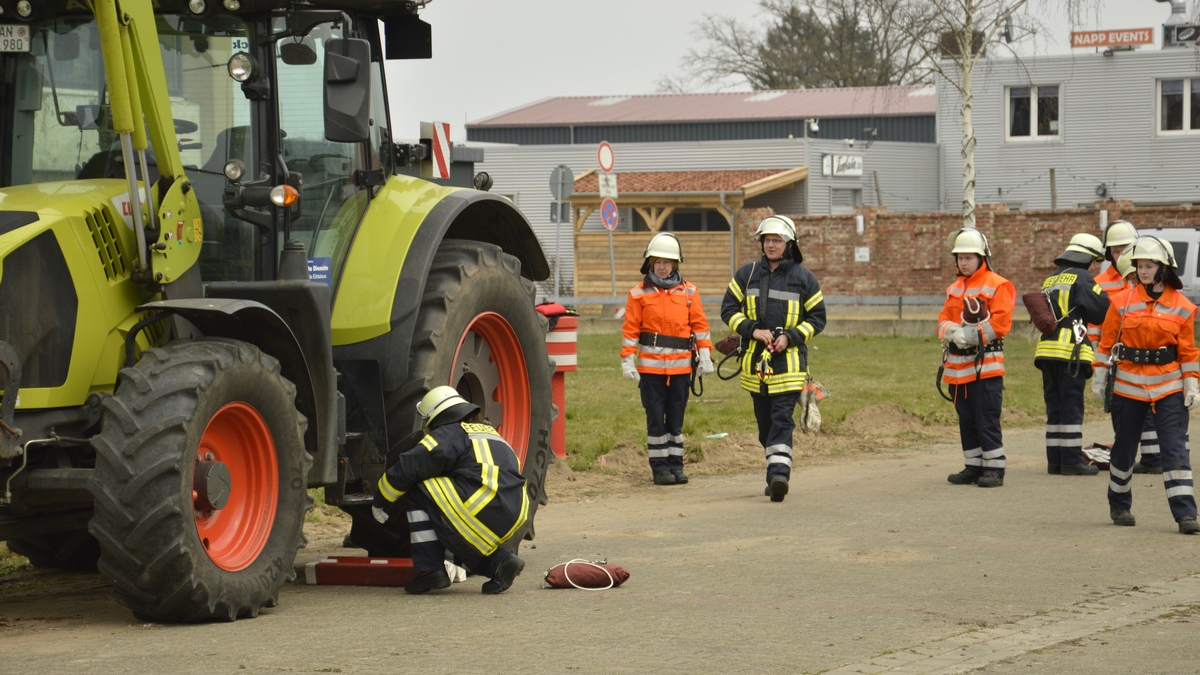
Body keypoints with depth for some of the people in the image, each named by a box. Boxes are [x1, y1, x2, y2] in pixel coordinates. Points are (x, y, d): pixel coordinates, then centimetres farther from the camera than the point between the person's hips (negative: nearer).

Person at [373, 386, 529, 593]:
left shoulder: (447, 436, 4)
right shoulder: (489, 432, 27)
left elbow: (404, 470, 0)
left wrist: (380, 503, 16)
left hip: (483, 515, -8)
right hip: (514, 519, 8)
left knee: (415, 492, 7)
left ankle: (430, 570, 2)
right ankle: (499, 562, 9)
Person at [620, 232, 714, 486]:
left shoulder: (689, 292, 9)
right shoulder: (638, 294, 3)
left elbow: (700, 325, 8)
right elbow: (630, 329, 1)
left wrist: (705, 356, 1)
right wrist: (627, 361, -6)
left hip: (680, 366, 1)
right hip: (651, 366, -1)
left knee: (676, 419, 7)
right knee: (656, 419, 0)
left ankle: (676, 464, 14)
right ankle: (659, 467, 6)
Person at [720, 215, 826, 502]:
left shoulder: (803, 277, 2)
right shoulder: (747, 273, 9)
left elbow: (817, 317, 6)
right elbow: (728, 308, 7)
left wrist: (790, 337, -10)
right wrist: (752, 330, -9)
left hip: (788, 359, -4)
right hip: (755, 359, 4)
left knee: (782, 419, -14)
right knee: (764, 422, 9)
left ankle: (779, 473, -23)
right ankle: (777, 473, 19)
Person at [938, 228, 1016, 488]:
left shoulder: (997, 286, -5)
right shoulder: (954, 288, 17)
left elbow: (1000, 323, -14)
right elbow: (943, 320, 12)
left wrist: (971, 335, -20)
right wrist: (951, 331, -11)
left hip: (986, 364, -7)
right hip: (958, 365, 7)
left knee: (987, 420, -7)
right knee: (966, 420, 11)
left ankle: (994, 468, -3)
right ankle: (974, 467, 19)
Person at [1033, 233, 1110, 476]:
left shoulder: (1050, 280, 20)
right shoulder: (1081, 278, -5)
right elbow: (1103, 309, -13)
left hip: (1046, 349, 7)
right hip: (1071, 351, -7)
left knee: (1055, 406, 10)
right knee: (1072, 407, -4)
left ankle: (1054, 460, 11)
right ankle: (1071, 460, -4)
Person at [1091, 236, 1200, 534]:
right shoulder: (1122, 302, -2)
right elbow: (1107, 342, 4)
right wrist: (1100, 376, 5)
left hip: (1168, 387, 0)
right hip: (1129, 384, 1)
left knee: (1175, 448, -8)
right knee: (1124, 447, 11)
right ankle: (1119, 506, 29)